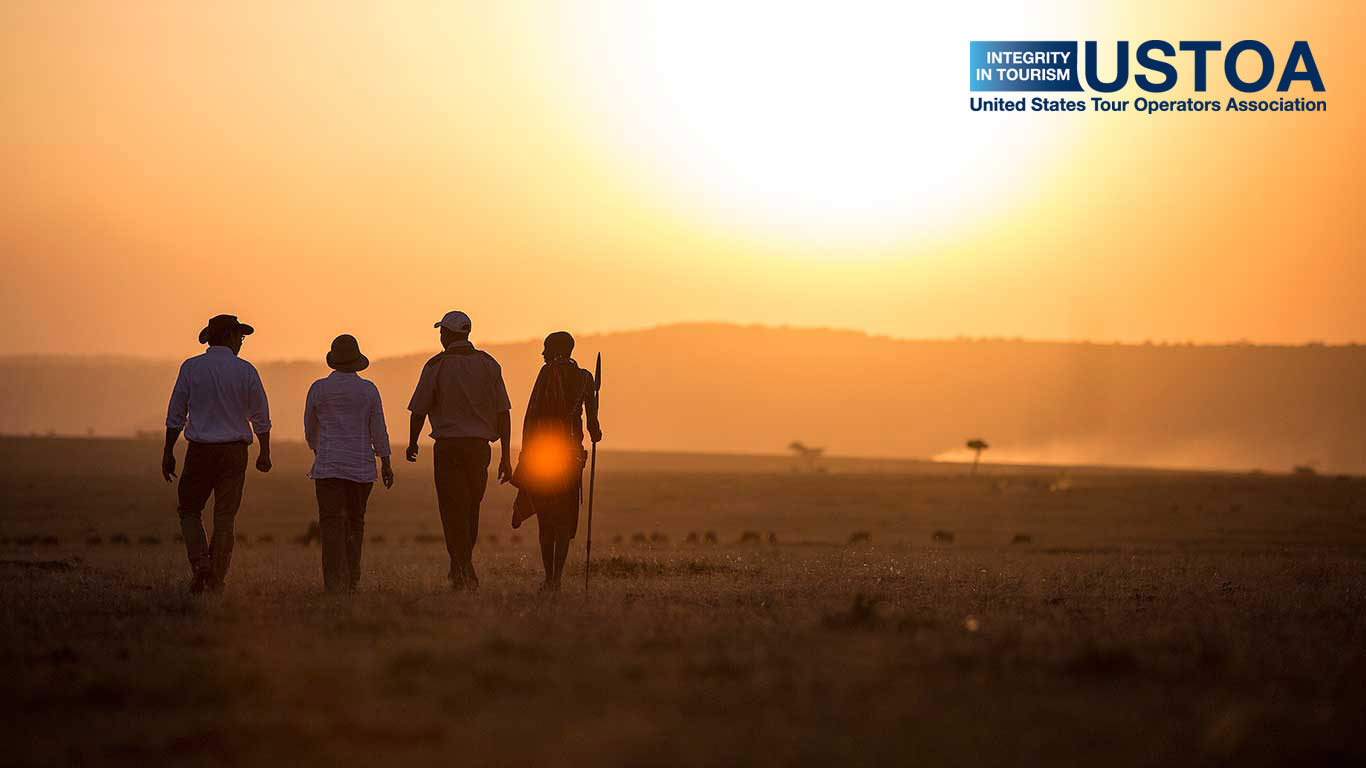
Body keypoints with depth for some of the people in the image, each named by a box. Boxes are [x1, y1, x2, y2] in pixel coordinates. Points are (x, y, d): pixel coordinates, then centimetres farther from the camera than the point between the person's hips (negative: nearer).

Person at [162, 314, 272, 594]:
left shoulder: (191, 368, -3)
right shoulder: (245, 371, -2)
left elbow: (176, 414, -2)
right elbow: (261, 416, 2)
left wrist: (168, 452, 4)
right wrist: (265, 453, 14)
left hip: (200, 451, 0)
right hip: (234, 451, 0)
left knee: (189, 510, 13)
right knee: (224, 517, 5)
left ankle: (200, 563, -8)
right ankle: (216, 580, 2)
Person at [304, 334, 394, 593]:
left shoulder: (318, 388, -1)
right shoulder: (368, 390, -1)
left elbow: (310, 428, 12)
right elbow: (378, 430, -1)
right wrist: (386, 464, 8)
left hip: (328, 465, -1)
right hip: (361, 465, 1)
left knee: (332, 523, -6)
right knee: (355, 522, 16)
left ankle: (335, 583, -20)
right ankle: (351, 580, 20)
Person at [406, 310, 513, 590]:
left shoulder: (437, 366, -5)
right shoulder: (489, 365, 5)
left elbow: (419, 411, -2)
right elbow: (503, 412, 2)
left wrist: (412, 443, 16)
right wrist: (506, 457, 5)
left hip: (448, 446, -4)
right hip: (480, 446, 4)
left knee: (454, 510, -3)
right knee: (471, 510, 16)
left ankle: (466, 572, -12)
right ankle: (459, 568, 25)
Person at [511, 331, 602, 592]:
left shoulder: (548, 373, -5)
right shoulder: (585, 378, 6)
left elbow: (531, 414, -10)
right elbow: (592, 422, 4)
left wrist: (525, 452, -8)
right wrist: (595, 432, 27)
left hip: (542, 449, -2)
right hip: (571, 451, 2)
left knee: (545, 518, 9)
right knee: (564, 519, 4)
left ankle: (549, 577, 9)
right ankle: (556, 579, -7)